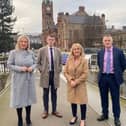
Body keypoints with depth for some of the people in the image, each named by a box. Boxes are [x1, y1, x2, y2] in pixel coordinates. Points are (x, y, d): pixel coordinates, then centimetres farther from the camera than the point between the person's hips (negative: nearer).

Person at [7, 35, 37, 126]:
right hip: (18, 79, -3)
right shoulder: (13, 52, -6)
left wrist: (32, 67, -12)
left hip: (29, 79, 3)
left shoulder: (31, 53, 2)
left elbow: (35, 63, 10)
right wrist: (20, 68, -18)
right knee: (19, 99, 5)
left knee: (29, 98, 12)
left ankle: (28, 119, 30)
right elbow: (9, 65, -6)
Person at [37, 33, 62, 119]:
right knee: (46, 93, 6)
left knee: (54, 93, 10)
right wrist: (41, 71, -4)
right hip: (45, 74, -2)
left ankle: (54, 110, 22)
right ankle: (46, 111, 19)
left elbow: (60, 63, 14)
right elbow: (38, 63, 5)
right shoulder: (42, 50, -1)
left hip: (55, 74, 2)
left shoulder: (58, 50, 6)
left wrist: (59, 71, 3)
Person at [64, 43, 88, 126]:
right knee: (73, 101, 14)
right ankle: (74, 116, 34)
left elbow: (85, 74, -12)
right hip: (71, 84, 3)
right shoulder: (69, 60, 0)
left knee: (82, 101, 1)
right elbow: (65, 72, 1)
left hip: (80, 84, -3)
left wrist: (76, 82, -16)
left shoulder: (84, 60, -8)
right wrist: (71, 80, -14)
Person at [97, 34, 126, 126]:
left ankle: (116, 118, 16)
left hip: (113, 78, -3)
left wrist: (118, 73, 8)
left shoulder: (119, 52, -4)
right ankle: (105, 114, 29)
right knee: (104, 98, 13)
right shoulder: (100, 53, 5)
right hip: (103, 77, 3)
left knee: (115, 99, 4)